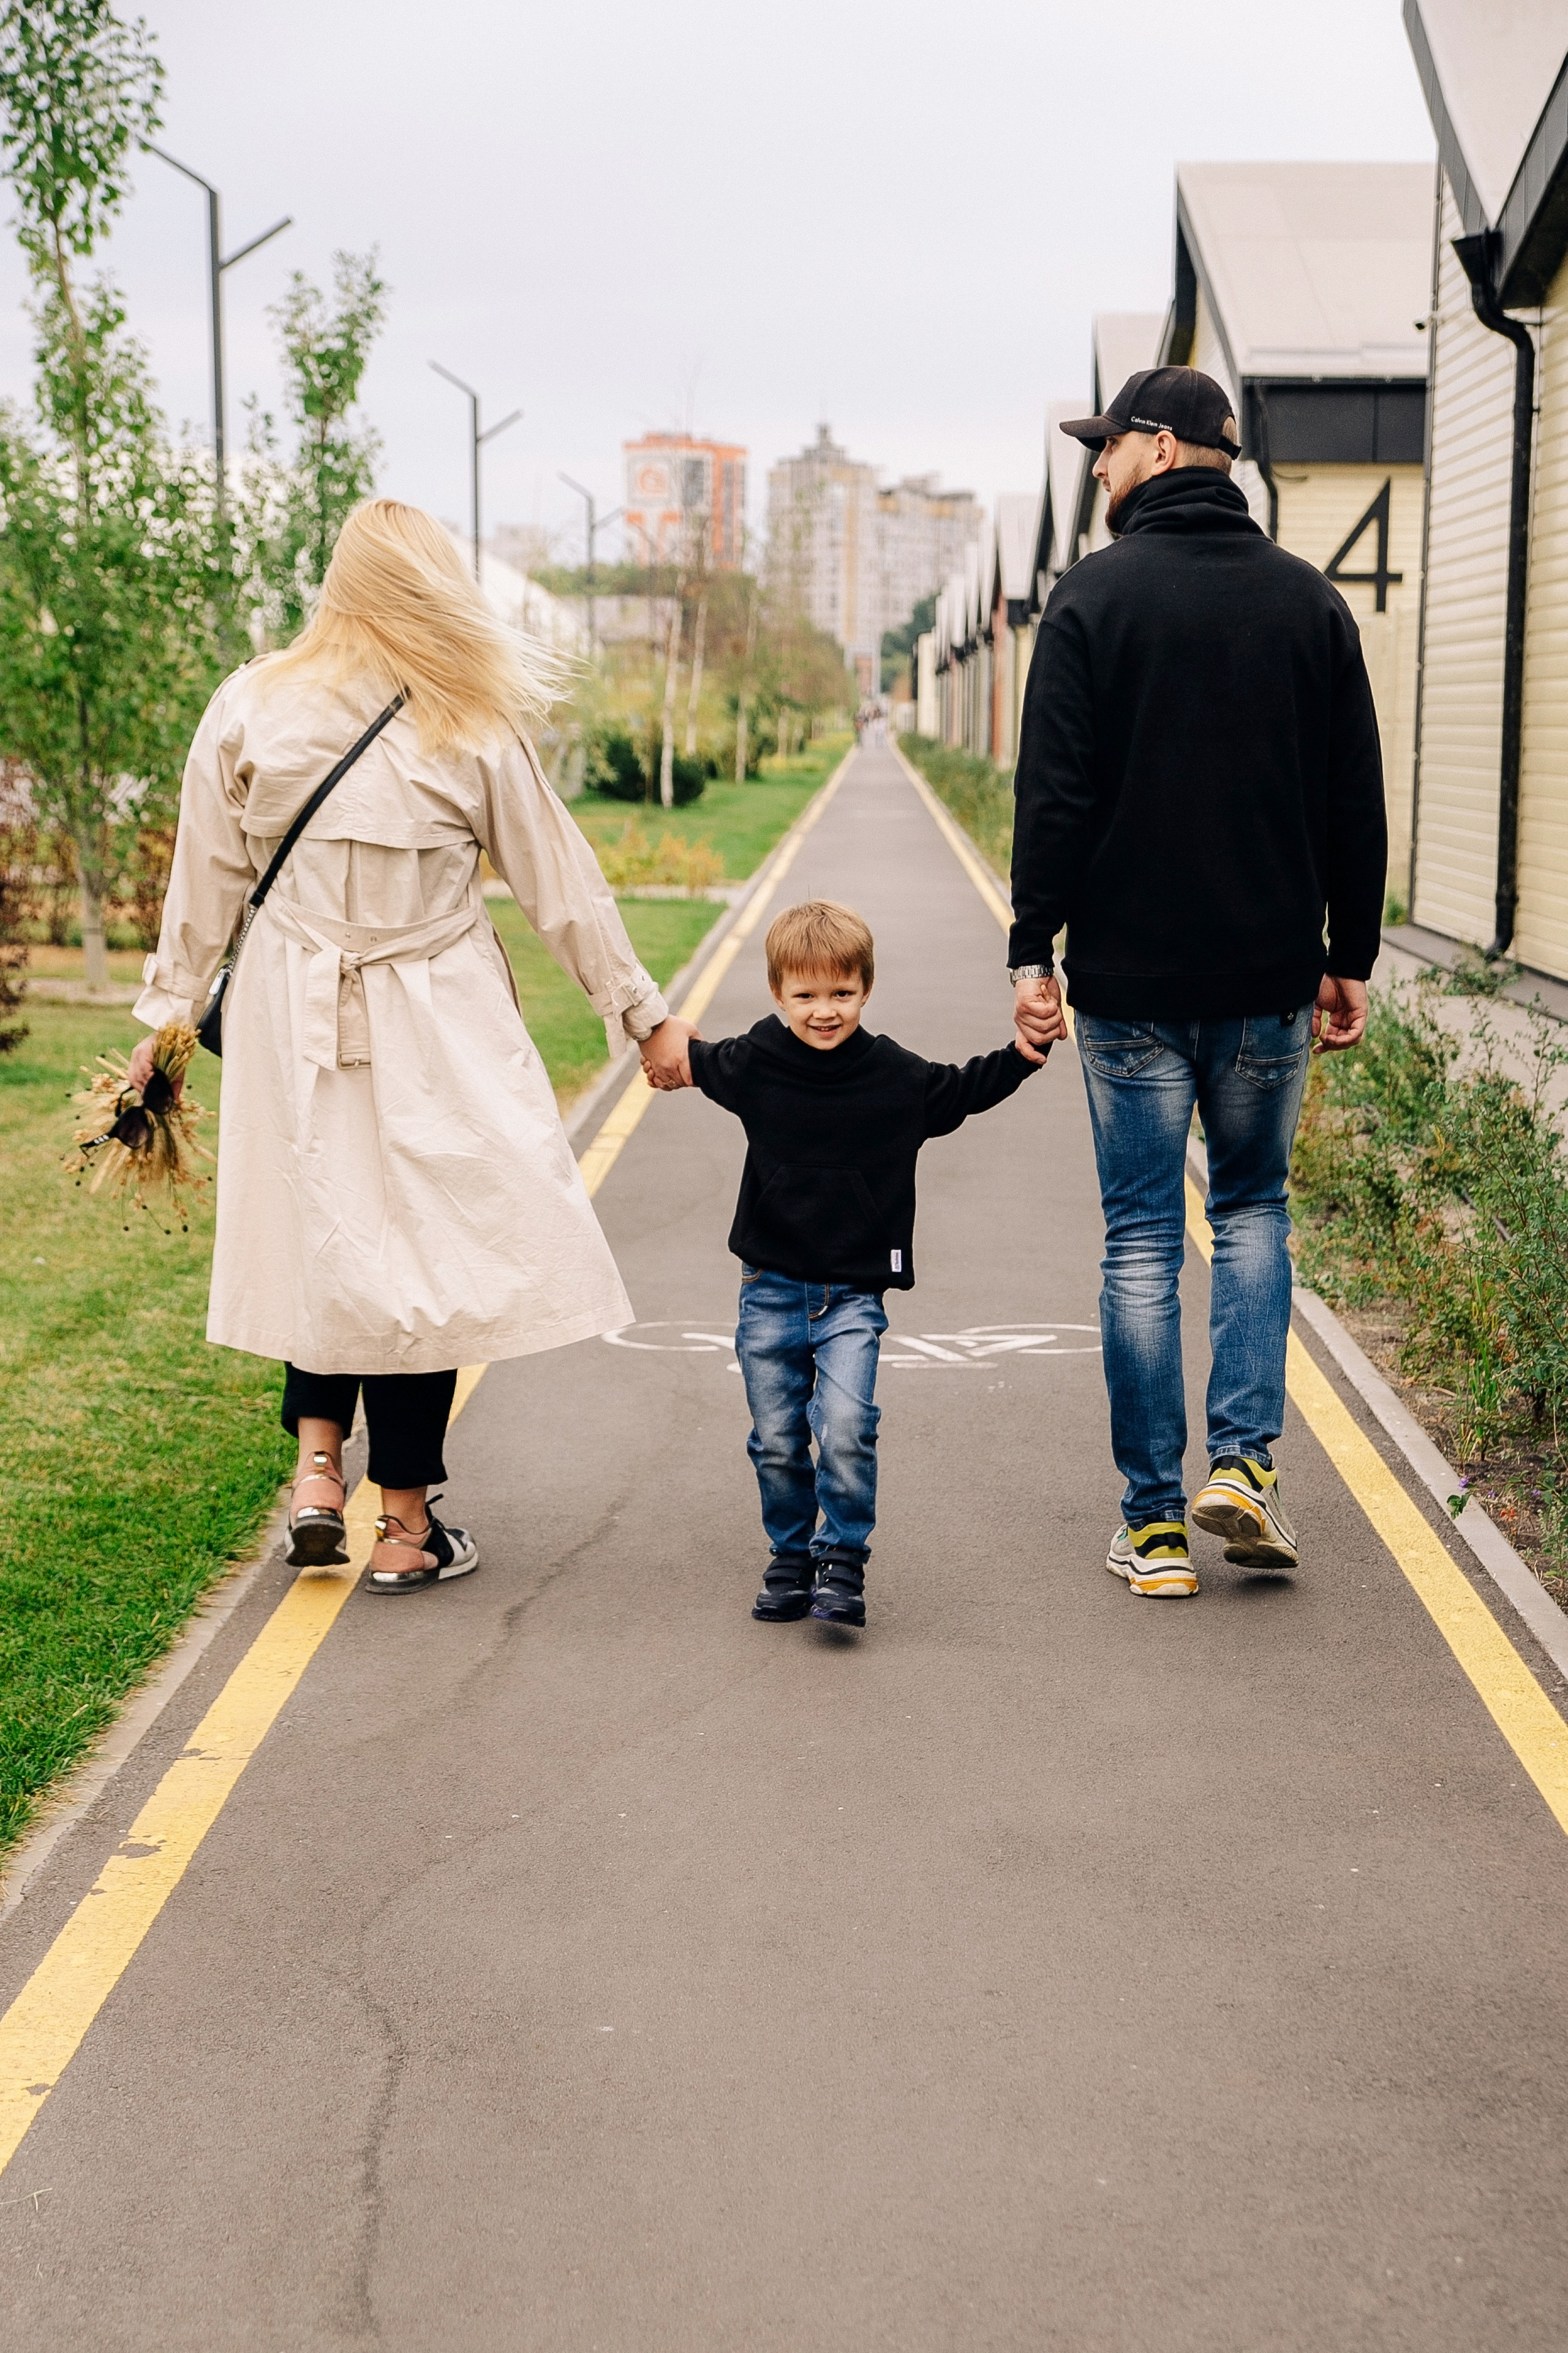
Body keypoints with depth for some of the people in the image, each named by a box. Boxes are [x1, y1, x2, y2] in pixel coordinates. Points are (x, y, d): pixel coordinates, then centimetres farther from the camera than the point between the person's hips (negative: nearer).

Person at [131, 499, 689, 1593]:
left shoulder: (248, 707, -2)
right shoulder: (476, 729, -6)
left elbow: (207, 879, 3)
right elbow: (560, 883, 0)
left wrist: (172, 1011, 13)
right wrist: (642, 1012, 9)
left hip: (294, 1021, 2)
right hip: (436, 1031, -2)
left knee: (323, 1235, 19)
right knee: (424, 1245, 6)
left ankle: (317, 1463, 6)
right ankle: (406, 1528, 13)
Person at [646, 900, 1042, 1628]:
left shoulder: (896, 1077, -4)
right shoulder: (755, 1063, -2)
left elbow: (965, 1089, 13)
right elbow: (701, 1062, 20)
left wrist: (1023, 1054, 2)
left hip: (852, 1294, -2)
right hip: (770, 1288, 2)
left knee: (846, 1430, -16)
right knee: (776, 1441, 7)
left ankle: (843, 1565, -2)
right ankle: (790, 1557, 25)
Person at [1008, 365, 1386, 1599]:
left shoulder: (1093, 598, -5)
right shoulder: (1309, 599, 5)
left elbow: (1054, 796, -9)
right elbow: (1358, 804, 6)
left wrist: (1034, 952, -4)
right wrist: (1349, 959, 13)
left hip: (1131, 984, -2)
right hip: (1270, 977, 3)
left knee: (1142, 1242, 5)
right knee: (1253, 1207, 20)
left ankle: (1156, 1523, 8)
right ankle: (1246, 1455, 5)